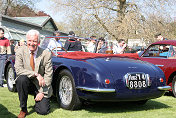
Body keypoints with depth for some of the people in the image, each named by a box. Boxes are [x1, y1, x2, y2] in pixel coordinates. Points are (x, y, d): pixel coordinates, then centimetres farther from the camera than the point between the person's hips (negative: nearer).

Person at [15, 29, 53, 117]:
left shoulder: (46, 54, -11)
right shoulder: (20, 51, -9)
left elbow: (48, 75, -11)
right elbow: (18, 70, -19)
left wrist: (42, 92, -16)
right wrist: (36, 74, -28)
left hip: (41, 85, -1)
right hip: (27, 82, 1)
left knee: (43, 111, -15)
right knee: (21, 78, -33)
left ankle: (38, 100, 23)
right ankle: (23, 109, -14)